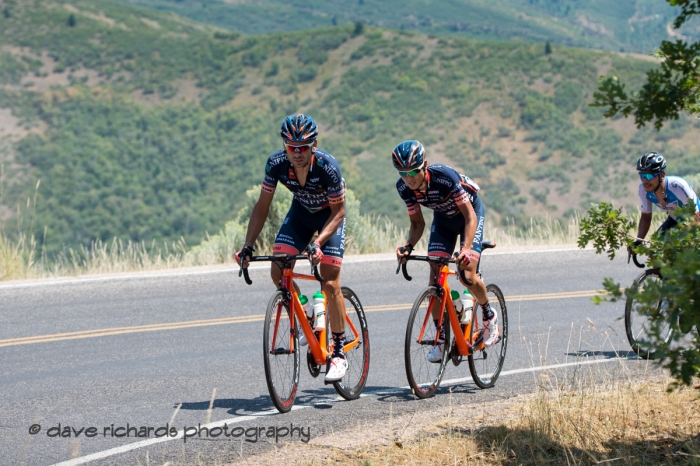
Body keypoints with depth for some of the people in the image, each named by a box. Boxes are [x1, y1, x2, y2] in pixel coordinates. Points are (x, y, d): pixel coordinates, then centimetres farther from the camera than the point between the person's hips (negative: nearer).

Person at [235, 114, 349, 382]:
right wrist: (248, 246, -22)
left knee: (330, 284, -14)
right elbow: (262, 206, -13)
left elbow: (338, 211, -23)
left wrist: (318, 242, -37)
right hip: (300, 212, 4)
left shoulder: (327, 167, -33)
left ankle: (339, 352, -2)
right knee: (278, 272, -13)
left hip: (329, 216, -4)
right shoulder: (276, 164, -23)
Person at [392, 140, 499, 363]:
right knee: (435, 275, -11)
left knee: (468, 275, -18)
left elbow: (470, 215, -35)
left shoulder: (445, 177, -37)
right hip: (443, 218, 5)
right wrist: (408, 246, -29)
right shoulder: (404, 187, -22)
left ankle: (489, 316, 11)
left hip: (469, 214, -5)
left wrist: (466, 248, -49)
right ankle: (440, 337, -3)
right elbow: (417, 223, -9)